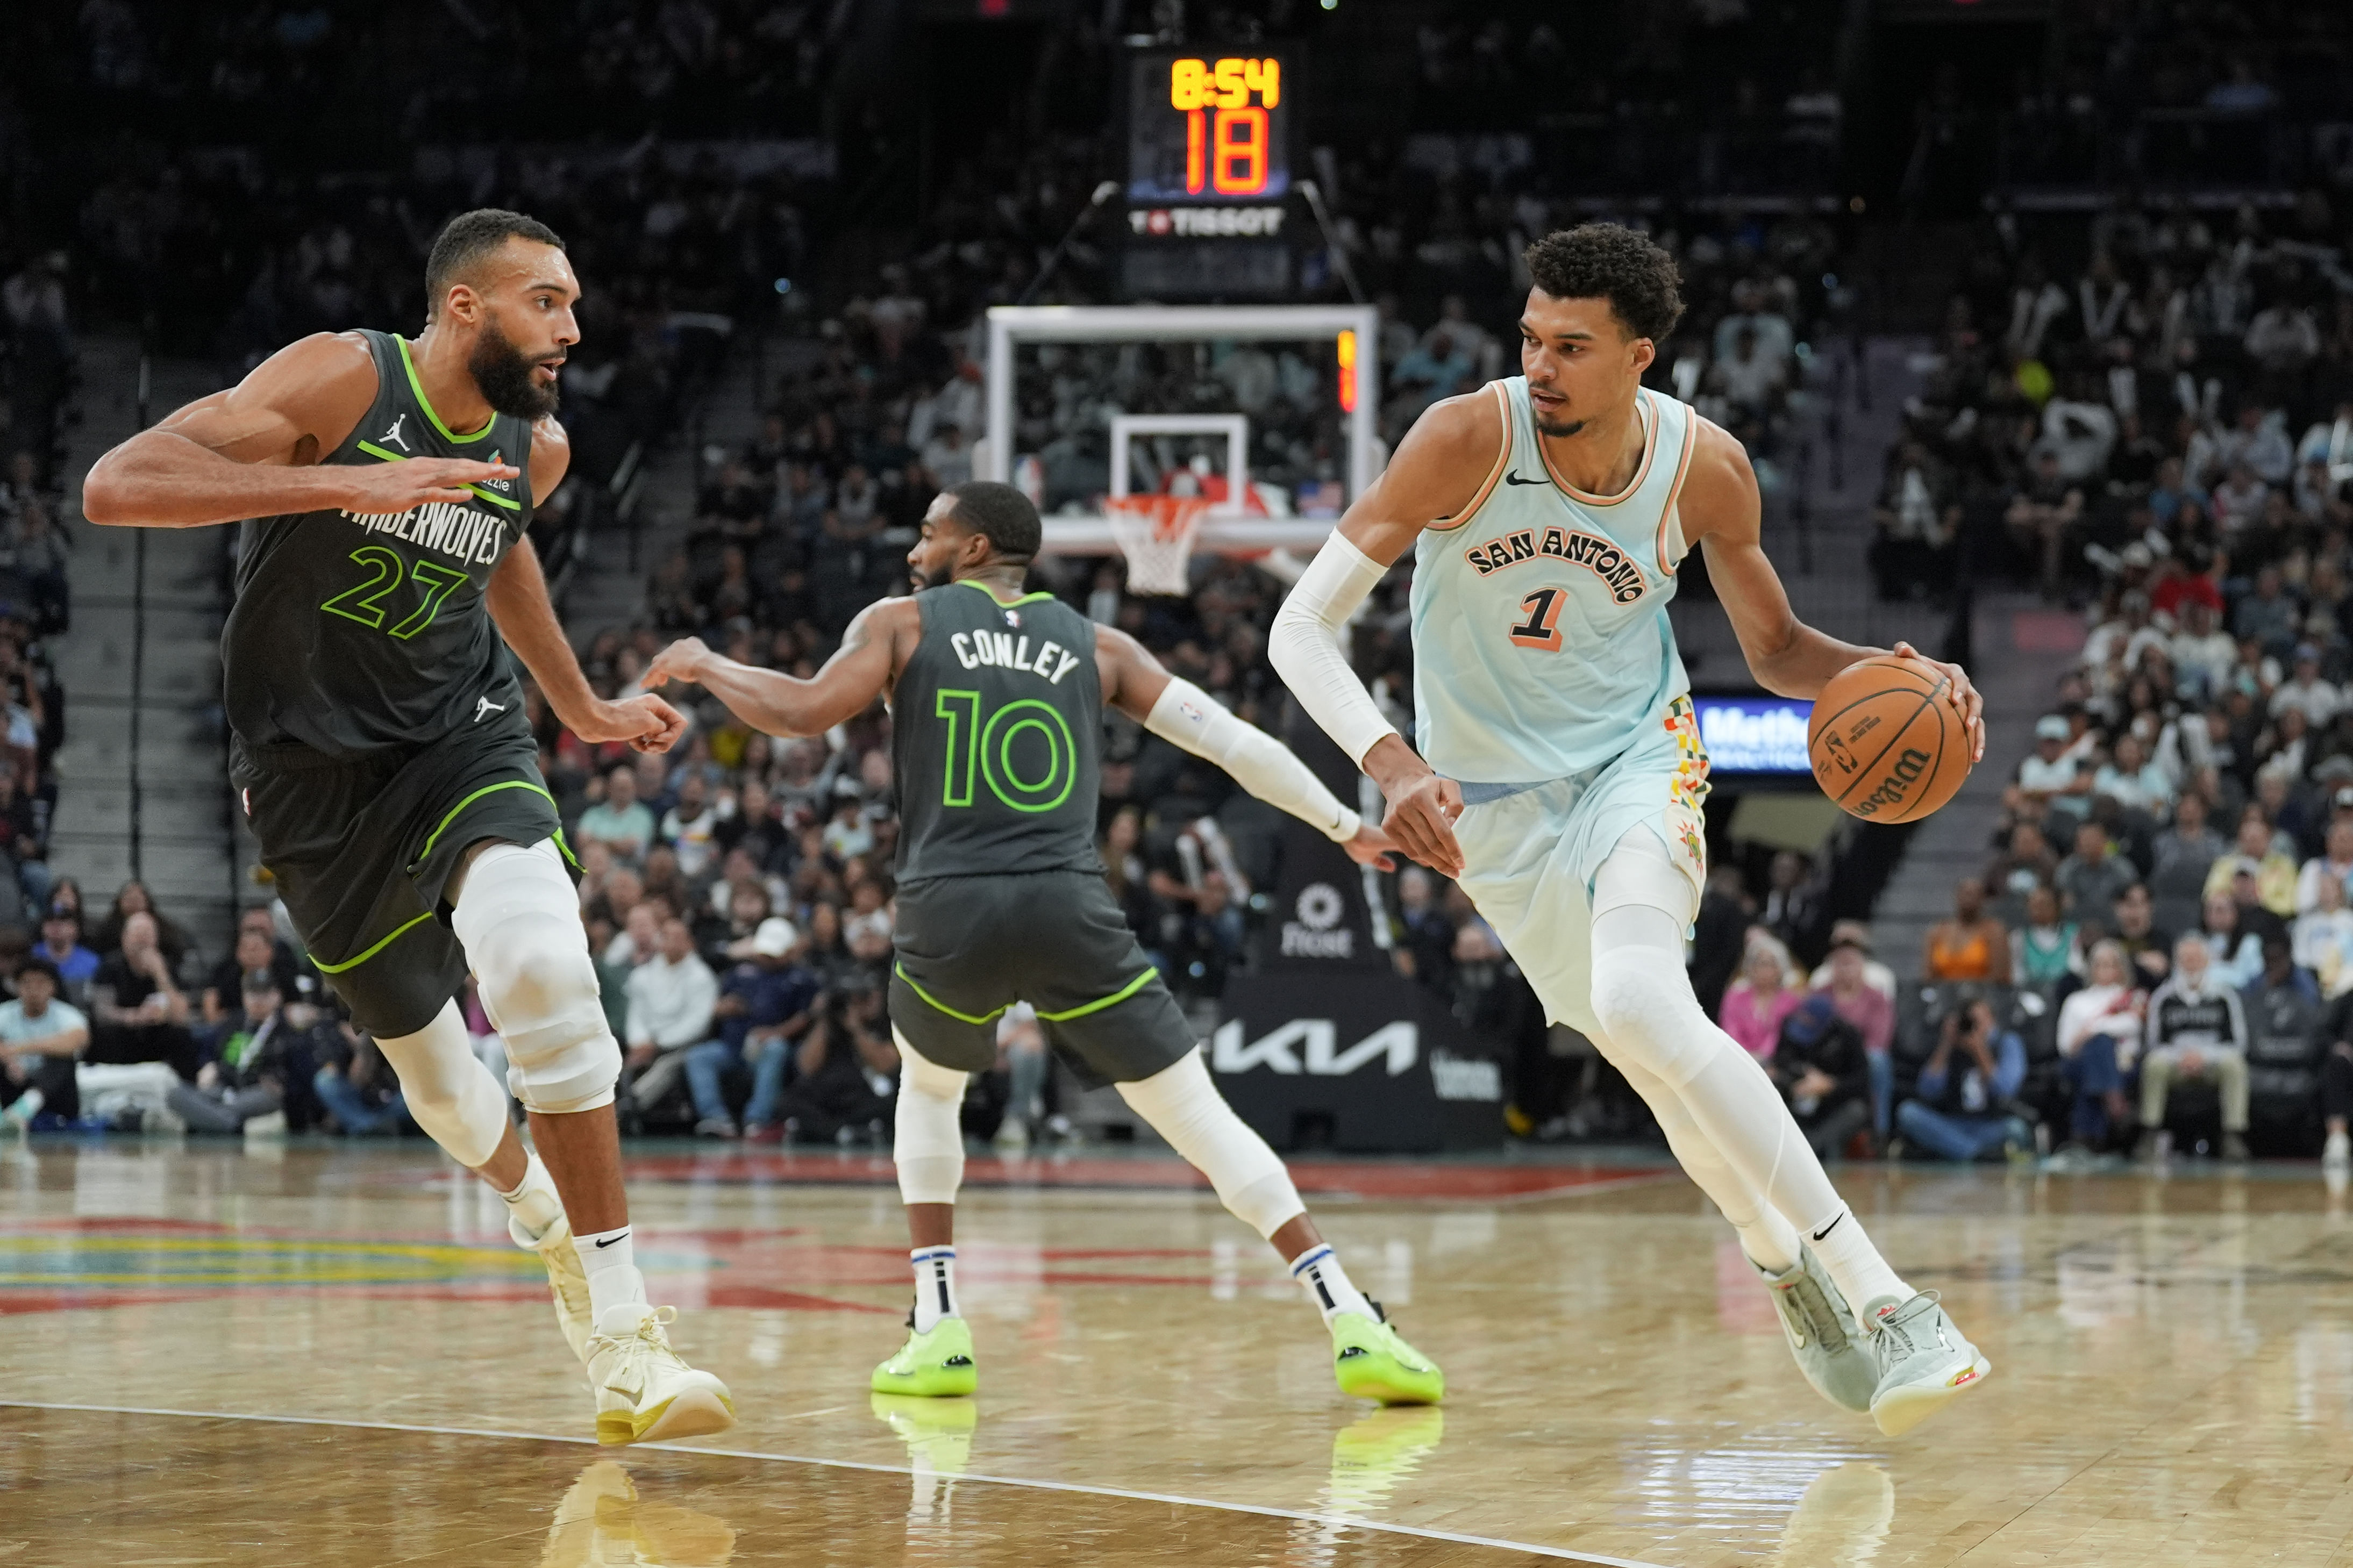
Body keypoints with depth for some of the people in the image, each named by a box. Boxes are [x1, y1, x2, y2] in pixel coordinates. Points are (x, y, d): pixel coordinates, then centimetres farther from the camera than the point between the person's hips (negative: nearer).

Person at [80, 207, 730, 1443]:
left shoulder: (537, 447, -3)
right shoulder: (340, 381, -19)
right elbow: (116, 486, -31)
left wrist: (582, 707, 28)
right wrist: (347, 484, -40)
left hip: (461, 737, 2)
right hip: (316, 770, -2)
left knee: (543, 972, -27)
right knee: (426, 1058, 9)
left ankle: (625, 1346, -25)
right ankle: (547, 1223, 45)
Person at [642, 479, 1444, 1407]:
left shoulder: (902, 622, 13)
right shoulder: (1096, 646, 19)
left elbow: (804, 713, 0)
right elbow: (1226, 738, 15)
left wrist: (704, 666, 18)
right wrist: (1345, 826, 24)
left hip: (947, 911, 0)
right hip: (1069, 908, 0)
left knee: (927, 1088, 29)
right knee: (1200, 1118, 4)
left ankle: (939, 1333, 19)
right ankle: (1355, 1328, -8)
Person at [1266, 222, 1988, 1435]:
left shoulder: (1703, 468, -15)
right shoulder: (1469, 439, -22)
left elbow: (1775, 648, 2)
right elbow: (1301, 628, -22)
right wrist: (1391, 764, -38)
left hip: (1634, 756, -1)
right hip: (1490, 799, 1)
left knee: (1642, 1007, -29)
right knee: (1663, 1062, 6)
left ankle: (1869, 1290, -26)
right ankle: (1796, 1275, 32)